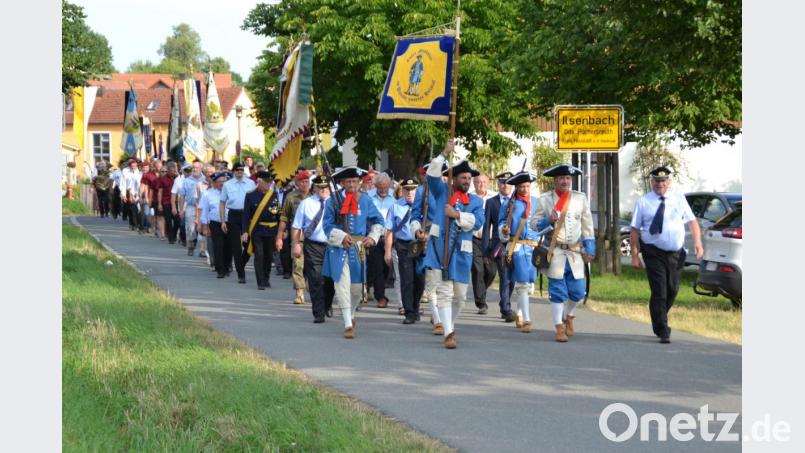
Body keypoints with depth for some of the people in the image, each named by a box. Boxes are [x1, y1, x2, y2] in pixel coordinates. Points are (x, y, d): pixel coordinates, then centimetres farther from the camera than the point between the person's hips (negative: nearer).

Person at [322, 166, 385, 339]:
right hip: (338, 249, -3)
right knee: (342, 284, -11)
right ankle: (348, 325, -9)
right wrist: (341, 237, -19)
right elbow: (328, 226, -4)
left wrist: (372, 237, -3)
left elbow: (378, 221, 13)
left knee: (357, 286, 10)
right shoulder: (333, 201, -2)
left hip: (358, 249, 3)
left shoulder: (365, 201, 5)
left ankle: (350, 315, 37)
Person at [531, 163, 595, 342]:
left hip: (575, 252, 2)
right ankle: (559, 327, 4)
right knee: (558, 291, -4)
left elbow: (587, 226, 11)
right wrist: (548, 221, -16)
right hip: (555, 253, -2)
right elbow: (534, 223, 3)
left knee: (577, 291, 2)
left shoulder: (581, 198, 9)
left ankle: (568, 315, 31)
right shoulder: (544, 199, 3)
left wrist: (589, 249, 6)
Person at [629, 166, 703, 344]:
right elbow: (635, 229, -2)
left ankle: (659, 320, 35)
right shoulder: (643, 202, 0)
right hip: (654, 253, -3)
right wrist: (635, 254, -8)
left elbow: (692, 221, 6)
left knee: (672, 291, 12)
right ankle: (662, 331, -3)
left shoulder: (679, 198, 6)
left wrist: (697, 242, -9)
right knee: (659, 292, -9)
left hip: (676, 253, 3)